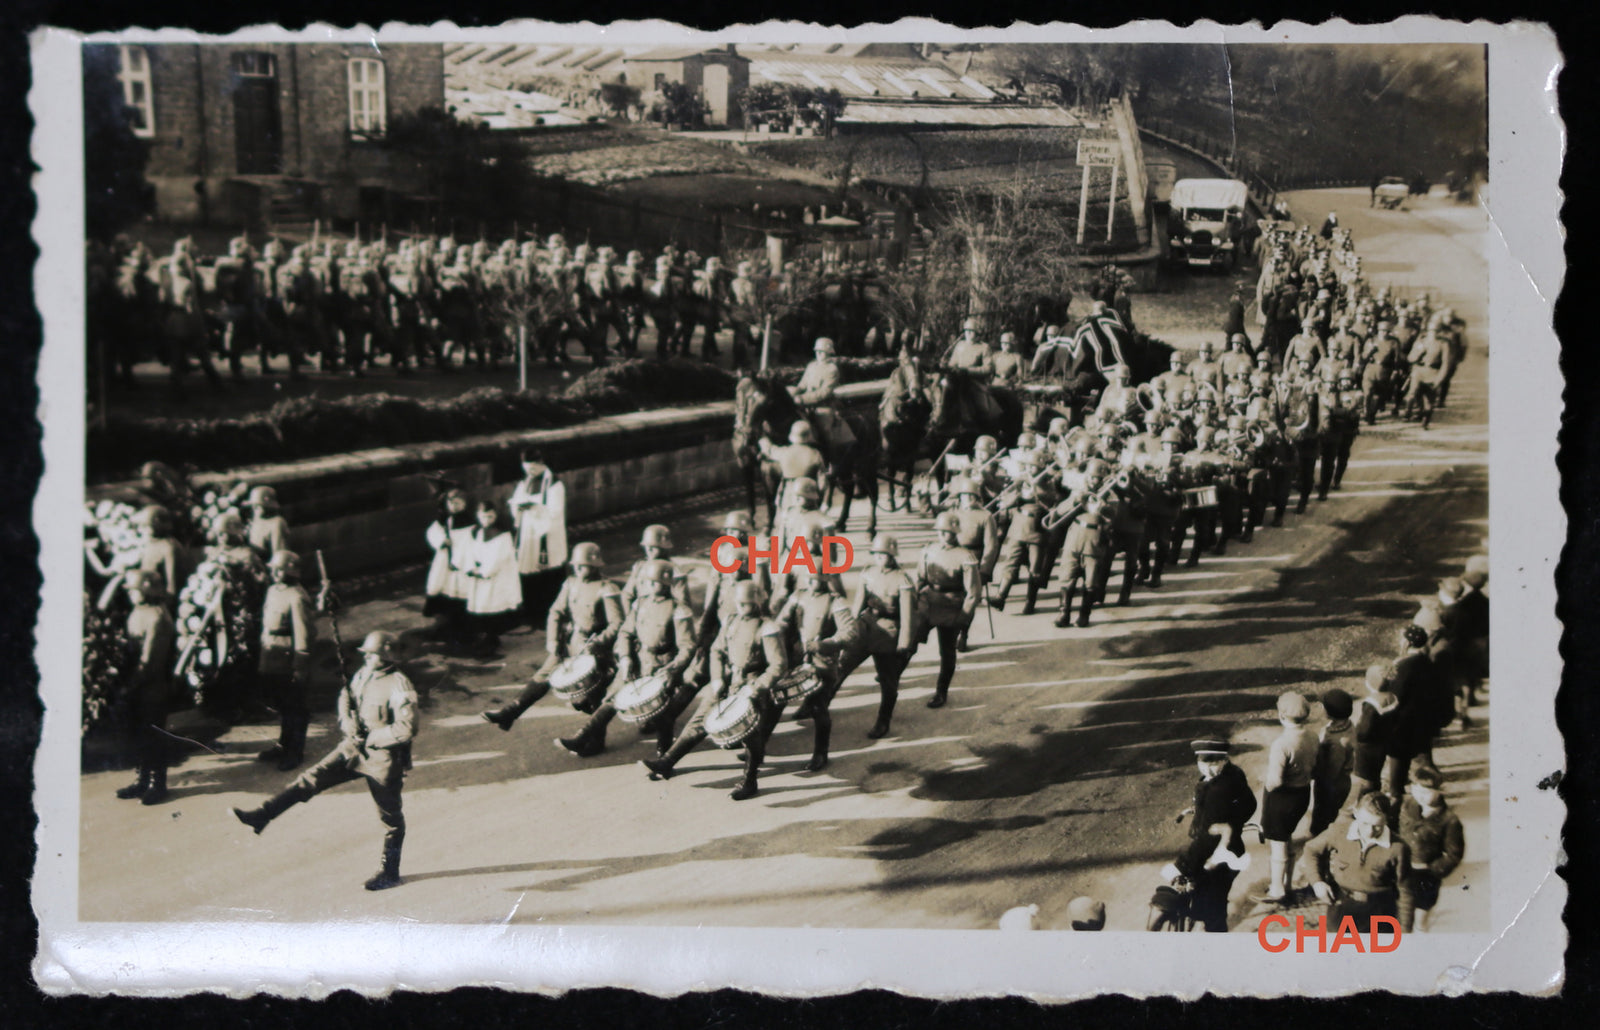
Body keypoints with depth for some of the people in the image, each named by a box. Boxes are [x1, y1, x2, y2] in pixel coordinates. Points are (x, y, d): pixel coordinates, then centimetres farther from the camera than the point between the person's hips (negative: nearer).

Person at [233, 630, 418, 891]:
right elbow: (346, 696, 19)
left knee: (390, 816, 7)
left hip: (383, 759, -7)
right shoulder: (363, 674, 3)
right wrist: (347, 720, -2)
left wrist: (371, 739, -21)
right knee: (311, 779, -3)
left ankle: (390, 873, 19)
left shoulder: (399, 686, -21)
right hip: (353, 748, 7)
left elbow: (407, 728, -26)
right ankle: (260, 816, -6)